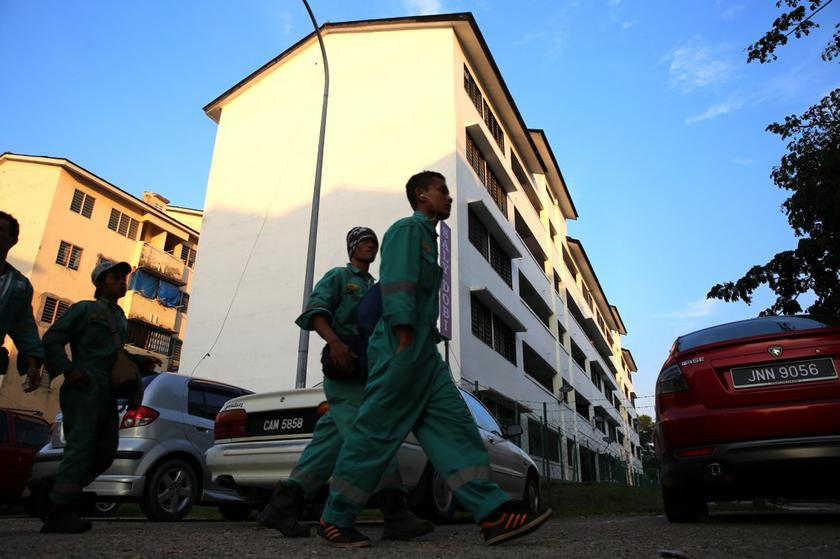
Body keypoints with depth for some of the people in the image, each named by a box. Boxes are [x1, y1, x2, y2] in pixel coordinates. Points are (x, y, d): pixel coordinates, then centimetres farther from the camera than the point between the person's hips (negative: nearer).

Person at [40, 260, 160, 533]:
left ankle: (56, 492, 16)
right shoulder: (85, 309, 2)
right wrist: (68, 370, -15)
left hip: (108, 393, 8)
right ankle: (58, 513, -9)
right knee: (80, 447, -12)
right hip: (85, 388, -8)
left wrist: (140, 362, 14)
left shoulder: (119, 317, 24)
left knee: (106, 450, 6)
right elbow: (51, 338, -4)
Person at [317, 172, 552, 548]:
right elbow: (396, 288, -14)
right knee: (375, 432, -5)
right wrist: (404, 342, -22)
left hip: (425, 351, 10)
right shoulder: (407, 229, -1)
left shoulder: (427, 238, 27)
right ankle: (335, 519, 7)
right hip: (401, 348, -10)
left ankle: (493, 515, -2)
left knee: (453, 427, 0)